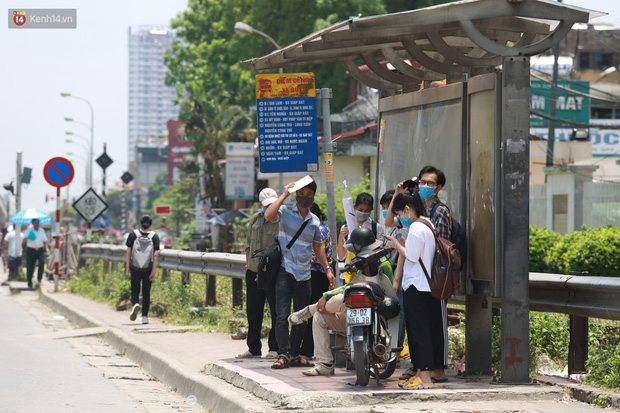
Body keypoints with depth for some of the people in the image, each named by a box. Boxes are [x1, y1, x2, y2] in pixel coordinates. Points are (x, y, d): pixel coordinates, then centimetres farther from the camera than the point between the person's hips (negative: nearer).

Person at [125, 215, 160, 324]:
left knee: (135, 290, 11)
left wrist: (128, 267, 5)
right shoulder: (154, 236, -2)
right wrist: (154, 270, -7)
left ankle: (135, 304, -21)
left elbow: (129, 251, -2)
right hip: (148, 269, 0)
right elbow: (156, 254, -8)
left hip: (135, 268, 0)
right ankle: (144, 317, 9)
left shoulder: (133, 234, -2)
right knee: (146, 292, 10)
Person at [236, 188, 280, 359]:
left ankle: (275, 348, 6)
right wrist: (248, 262, 15)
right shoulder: (255, 219, 11)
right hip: (254, 272, 6)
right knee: (253, 311, 11)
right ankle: (253, 349, 20)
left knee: (276, 312, -3)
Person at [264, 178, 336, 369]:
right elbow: (268, 216, -22)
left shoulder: (314, 221, 14)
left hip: (304, 275, 5)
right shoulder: (285, 212, -1)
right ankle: (283, 354, -13)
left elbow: (318, 246, 22)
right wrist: (284, 195, -16)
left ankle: (294, 354, 15)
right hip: (285, 271, -5)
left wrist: (327, 269, 16)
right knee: (283, 315, -12)